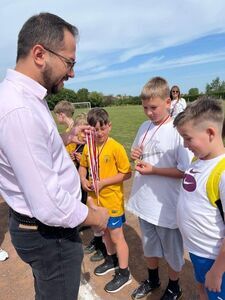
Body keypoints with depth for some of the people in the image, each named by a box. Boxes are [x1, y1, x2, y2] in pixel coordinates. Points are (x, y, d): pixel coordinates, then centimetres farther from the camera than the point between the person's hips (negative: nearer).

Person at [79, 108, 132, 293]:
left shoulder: (116, 147, -19)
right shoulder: (88, 147, -3)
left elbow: (127, 173, -17)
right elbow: (83, 166, 12)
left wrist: (103, 182, -22)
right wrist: (83, 179, -8)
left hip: (112, 200, -5)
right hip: (96, 199, 6)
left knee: (117, 236, 10)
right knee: (106, 231, 25)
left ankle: (124, 273, 31)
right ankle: (112, 260, 49)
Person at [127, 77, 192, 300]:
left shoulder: (178, 130, -17)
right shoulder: (144, 127, 2)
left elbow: (185, 171, -17)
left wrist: (153, 170, -22)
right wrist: (135, 155, -7)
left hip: (167, 205, -5)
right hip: (144, 201, 6)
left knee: (172, 250, 18)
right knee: (149, 245, 25)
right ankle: (153, 280, 52)